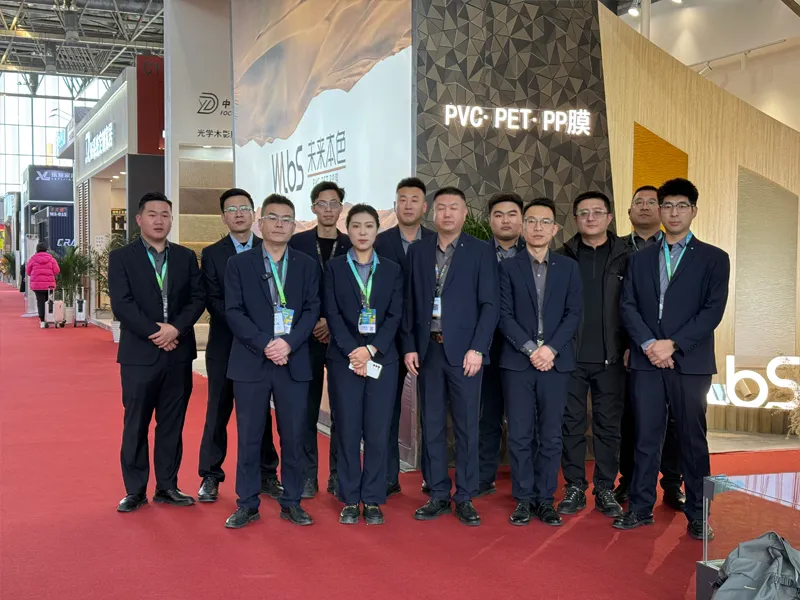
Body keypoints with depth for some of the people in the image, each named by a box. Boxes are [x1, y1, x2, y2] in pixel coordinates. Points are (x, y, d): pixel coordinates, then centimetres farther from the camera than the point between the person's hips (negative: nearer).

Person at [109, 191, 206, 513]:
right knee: (135, 424, 4)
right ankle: (135, 490, 15)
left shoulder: (186, 257, 10)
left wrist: (175, 328, -14)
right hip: (139, 353, -3)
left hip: (179, 354, 3)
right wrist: (155, 334, -15)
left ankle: (167, 486, 19)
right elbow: (122, 304, -9)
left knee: (172, 425, 9)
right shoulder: (121, 257, 1)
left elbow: (198, 298, 2)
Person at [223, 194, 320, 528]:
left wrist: (288, 343, -13)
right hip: (250, 362, -1)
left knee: (293, 435, 4)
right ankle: (247, 504, 15)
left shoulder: (307, 265, 10)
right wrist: (264, 345, -14)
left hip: (293, 362, 1)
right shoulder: (239, 264, 5)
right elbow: (233, 312, -3)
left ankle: (292, 503, 16)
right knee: (249, 436, 4)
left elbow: (312, 310, 2)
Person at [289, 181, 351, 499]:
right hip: (306, 337, 0)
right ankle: (307, 476, 11)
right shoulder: (297, 243, 5)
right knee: (306, 409, 3)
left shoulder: (353, 246, 6)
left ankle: (339, 476, 11)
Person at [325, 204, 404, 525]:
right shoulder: (334, 267, 6)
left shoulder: (392, 270, 9)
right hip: (344, 359, -1)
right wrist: (353, 352, -13)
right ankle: (350, 500, 10)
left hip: (382, 359, 1)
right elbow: (333, 314, -2)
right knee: (347, 431, 1)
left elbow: (395, 315, 2)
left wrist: (371, 349, -11)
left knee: (378, 432, 1)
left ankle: (373, 500, 9)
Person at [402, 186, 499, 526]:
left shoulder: (481, 252, 1)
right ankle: (438, 495, 17)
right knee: (432, 427, 8)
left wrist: (477, 348, -11)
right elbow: (410, 304, 10)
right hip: (428, 350, 3)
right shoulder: (418, 251, 10)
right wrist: (409, 346, 2)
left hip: (463, 351, -3)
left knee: (466, 427, 2)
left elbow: (489, 305, -3)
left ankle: (465, 498, 12)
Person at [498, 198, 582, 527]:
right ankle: (524, 499, 11)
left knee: (551, 435, 5)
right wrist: (530, 349, -12)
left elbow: (573, 314, 2)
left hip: (556, 362, 1)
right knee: (520, 435, 2)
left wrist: (551, 349, -11)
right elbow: (505, 315, -2)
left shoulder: (568, 267, 8)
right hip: (517, 362, -1)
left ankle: (545, 499, 14)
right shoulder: (508, 267, 5)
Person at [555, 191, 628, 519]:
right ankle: (574, 488, 15)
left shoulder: (625, 258, 5)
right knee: (571, 424, 5)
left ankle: (605, 489, 16)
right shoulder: (562, 257, 6)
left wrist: (631, 347, -3)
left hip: (610, 357, 0)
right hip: (570, 356, 0)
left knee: (608, 425, 6)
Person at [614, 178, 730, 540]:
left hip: (691, 362, -2)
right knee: (645, 437, 5)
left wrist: (673, 344, -14)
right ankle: (640, 508, 14)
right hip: (646, 361, 2)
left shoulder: (713, 258, 4)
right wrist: (648, 343, -10)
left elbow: (713, 310, -5)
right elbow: (628, 306, 6)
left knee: (692, 439, 4)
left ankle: (697, 514, 13)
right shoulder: (640, 258, 14)